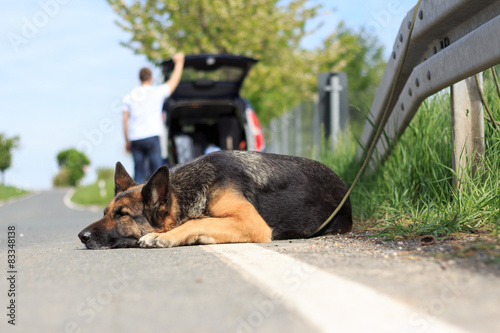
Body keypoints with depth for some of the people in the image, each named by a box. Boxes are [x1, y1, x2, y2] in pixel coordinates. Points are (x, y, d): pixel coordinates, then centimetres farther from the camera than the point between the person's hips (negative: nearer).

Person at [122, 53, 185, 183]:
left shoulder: (129, 97, 12)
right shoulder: (157, 92, 1)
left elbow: (125, 120, 10)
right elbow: (174, 81, 14)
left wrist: (127, 141, 16)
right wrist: (179, 61, 27)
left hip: (135, 138, 4)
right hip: (151, 137, -4)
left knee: (138, 172, 6)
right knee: (156, 170, -2)